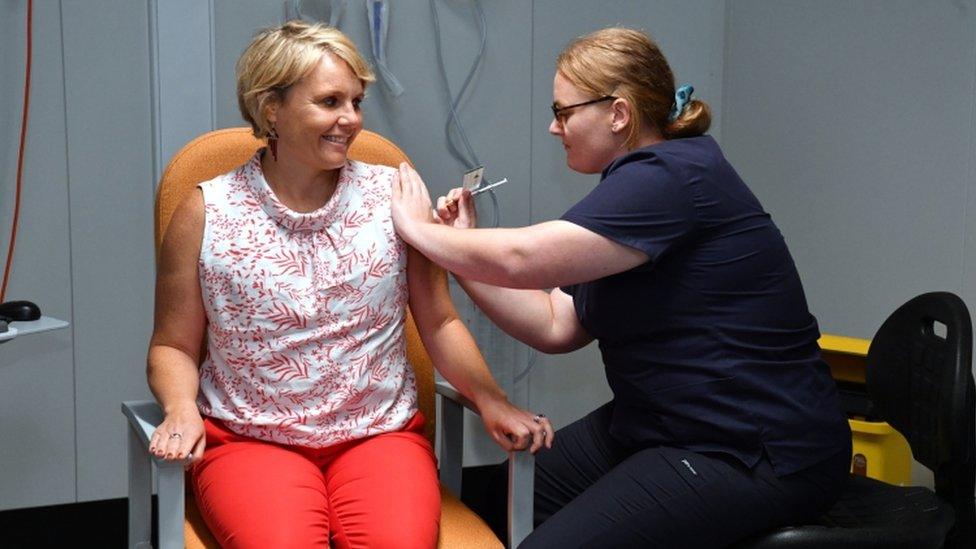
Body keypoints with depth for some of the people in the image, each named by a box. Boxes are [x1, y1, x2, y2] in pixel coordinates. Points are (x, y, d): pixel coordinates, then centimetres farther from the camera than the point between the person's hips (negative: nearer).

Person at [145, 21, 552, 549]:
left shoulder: (393, 195, 3)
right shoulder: (206, 213, 1)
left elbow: (440, 323, 8)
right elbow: (173, 346, 8)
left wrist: (491, 400, -7)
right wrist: (182, 409, -12)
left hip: (381, 433, 1)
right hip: (249, 440, -1)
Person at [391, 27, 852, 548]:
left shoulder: (672, 178, -19)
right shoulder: (638, 184, 11)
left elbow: (521, 258, -26)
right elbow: (555, 326, 10)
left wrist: (417, 228, -9)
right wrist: (464, 255, 3)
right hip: (662, 428, 10)